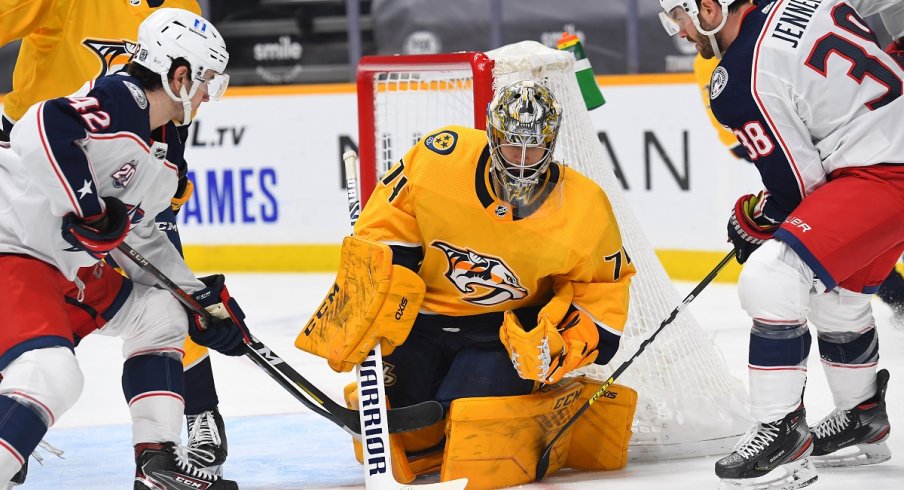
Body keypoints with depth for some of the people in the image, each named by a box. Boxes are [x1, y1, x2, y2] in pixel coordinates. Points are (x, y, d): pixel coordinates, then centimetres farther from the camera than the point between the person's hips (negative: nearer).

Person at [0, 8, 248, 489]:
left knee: (160, 313, 18)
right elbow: (43, 128, -36)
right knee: (52, 373, -28)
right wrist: (86, 207, -32)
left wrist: (203, 297, 19)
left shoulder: (166, 150, 13)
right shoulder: (120, 102, -18)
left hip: (72, 264, 11)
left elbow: (139, 236, 22)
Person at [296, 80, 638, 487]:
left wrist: (560, 342, -18)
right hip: (421, 315, 2)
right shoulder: (439, 159, -19)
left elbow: (603, 285, -2)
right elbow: (383, 238, -8)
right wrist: (358, 321, -12)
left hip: (505, 330, -2)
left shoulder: (583, 209, -16)